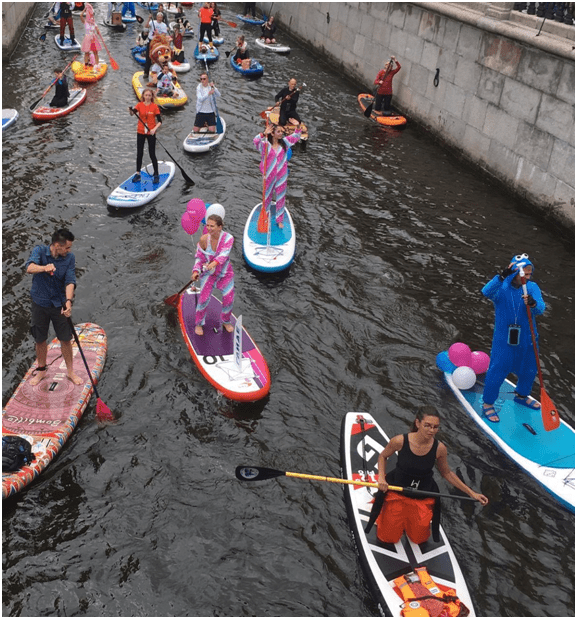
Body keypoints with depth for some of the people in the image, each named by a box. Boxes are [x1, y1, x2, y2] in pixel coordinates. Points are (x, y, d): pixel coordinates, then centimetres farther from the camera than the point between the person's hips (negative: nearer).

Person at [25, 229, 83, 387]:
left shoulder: (70, 258, -9)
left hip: (59, 304, 1)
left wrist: (68, 301, -34)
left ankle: (70, 371, 24)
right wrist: (44, 268, -54)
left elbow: (70, 281, -18)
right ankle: (41, 370, 33)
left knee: (66, 339, 6)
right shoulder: (40, 251, -14)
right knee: (40, 340, 12)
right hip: (40, 303, -1)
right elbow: (29, 267, -33)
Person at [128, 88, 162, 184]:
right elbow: (133, 113, -18)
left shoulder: (154, 106, -4)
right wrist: (131, 111, -41)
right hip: (140, 132, 2)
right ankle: (138, 174, 18)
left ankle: (156, 175, 11)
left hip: (151, 133, -2)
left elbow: (160, 121, -7)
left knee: (152, 154, 2)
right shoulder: (140, 105, -1)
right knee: (139, 154, 8)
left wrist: (155, 129, -23)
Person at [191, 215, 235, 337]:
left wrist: (214, 263, -55)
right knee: (204, 298, -9)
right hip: (208, 273, 0)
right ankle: (198, 324, 13)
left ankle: (226, 321, 29)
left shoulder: (228, 238, -21)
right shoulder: (203, 239, -16)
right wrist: (196, 271, -21)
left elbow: (224, 254, -36)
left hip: (225, 273, 0)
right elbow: (199, 257, -5)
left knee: (229, 298, 1)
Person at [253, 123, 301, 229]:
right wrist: (264, 134, -44)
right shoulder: (265, 144, -12)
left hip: (281, 176, 3)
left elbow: (296, 137, 9)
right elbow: (255, 141, -30)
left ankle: (279, 220, 19)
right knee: (267, 196, 16)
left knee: (281, 198, 8)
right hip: (269, 176, -3)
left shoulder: (284, 142, 2)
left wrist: (298, 127, -8)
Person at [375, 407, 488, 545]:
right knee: (388, 538, 11)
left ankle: (410, 517, 42)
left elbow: (447, 473, 0)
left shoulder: (439, 448, -21)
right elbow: (383, 456, -4)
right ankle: (384, 508, 38)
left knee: (419, 539, 16)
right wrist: (381, 478, -18)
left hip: (423, 497, 2)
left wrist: (471, 493, -2)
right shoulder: (400, 441, -26)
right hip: (396, 491, -1)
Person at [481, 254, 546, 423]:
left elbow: (541, 308, -19)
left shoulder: (532, 287, -5)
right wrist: (503, 276, -44)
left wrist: (533, 303, -43)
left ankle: (521, 396, 45)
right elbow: (487, 292, -33)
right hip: (504, 339, -4)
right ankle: (488, 404, 16)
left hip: (527, 339, 4)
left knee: (529, 370, 18)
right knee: (497, 371, -3)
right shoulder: (501, 287, -11)